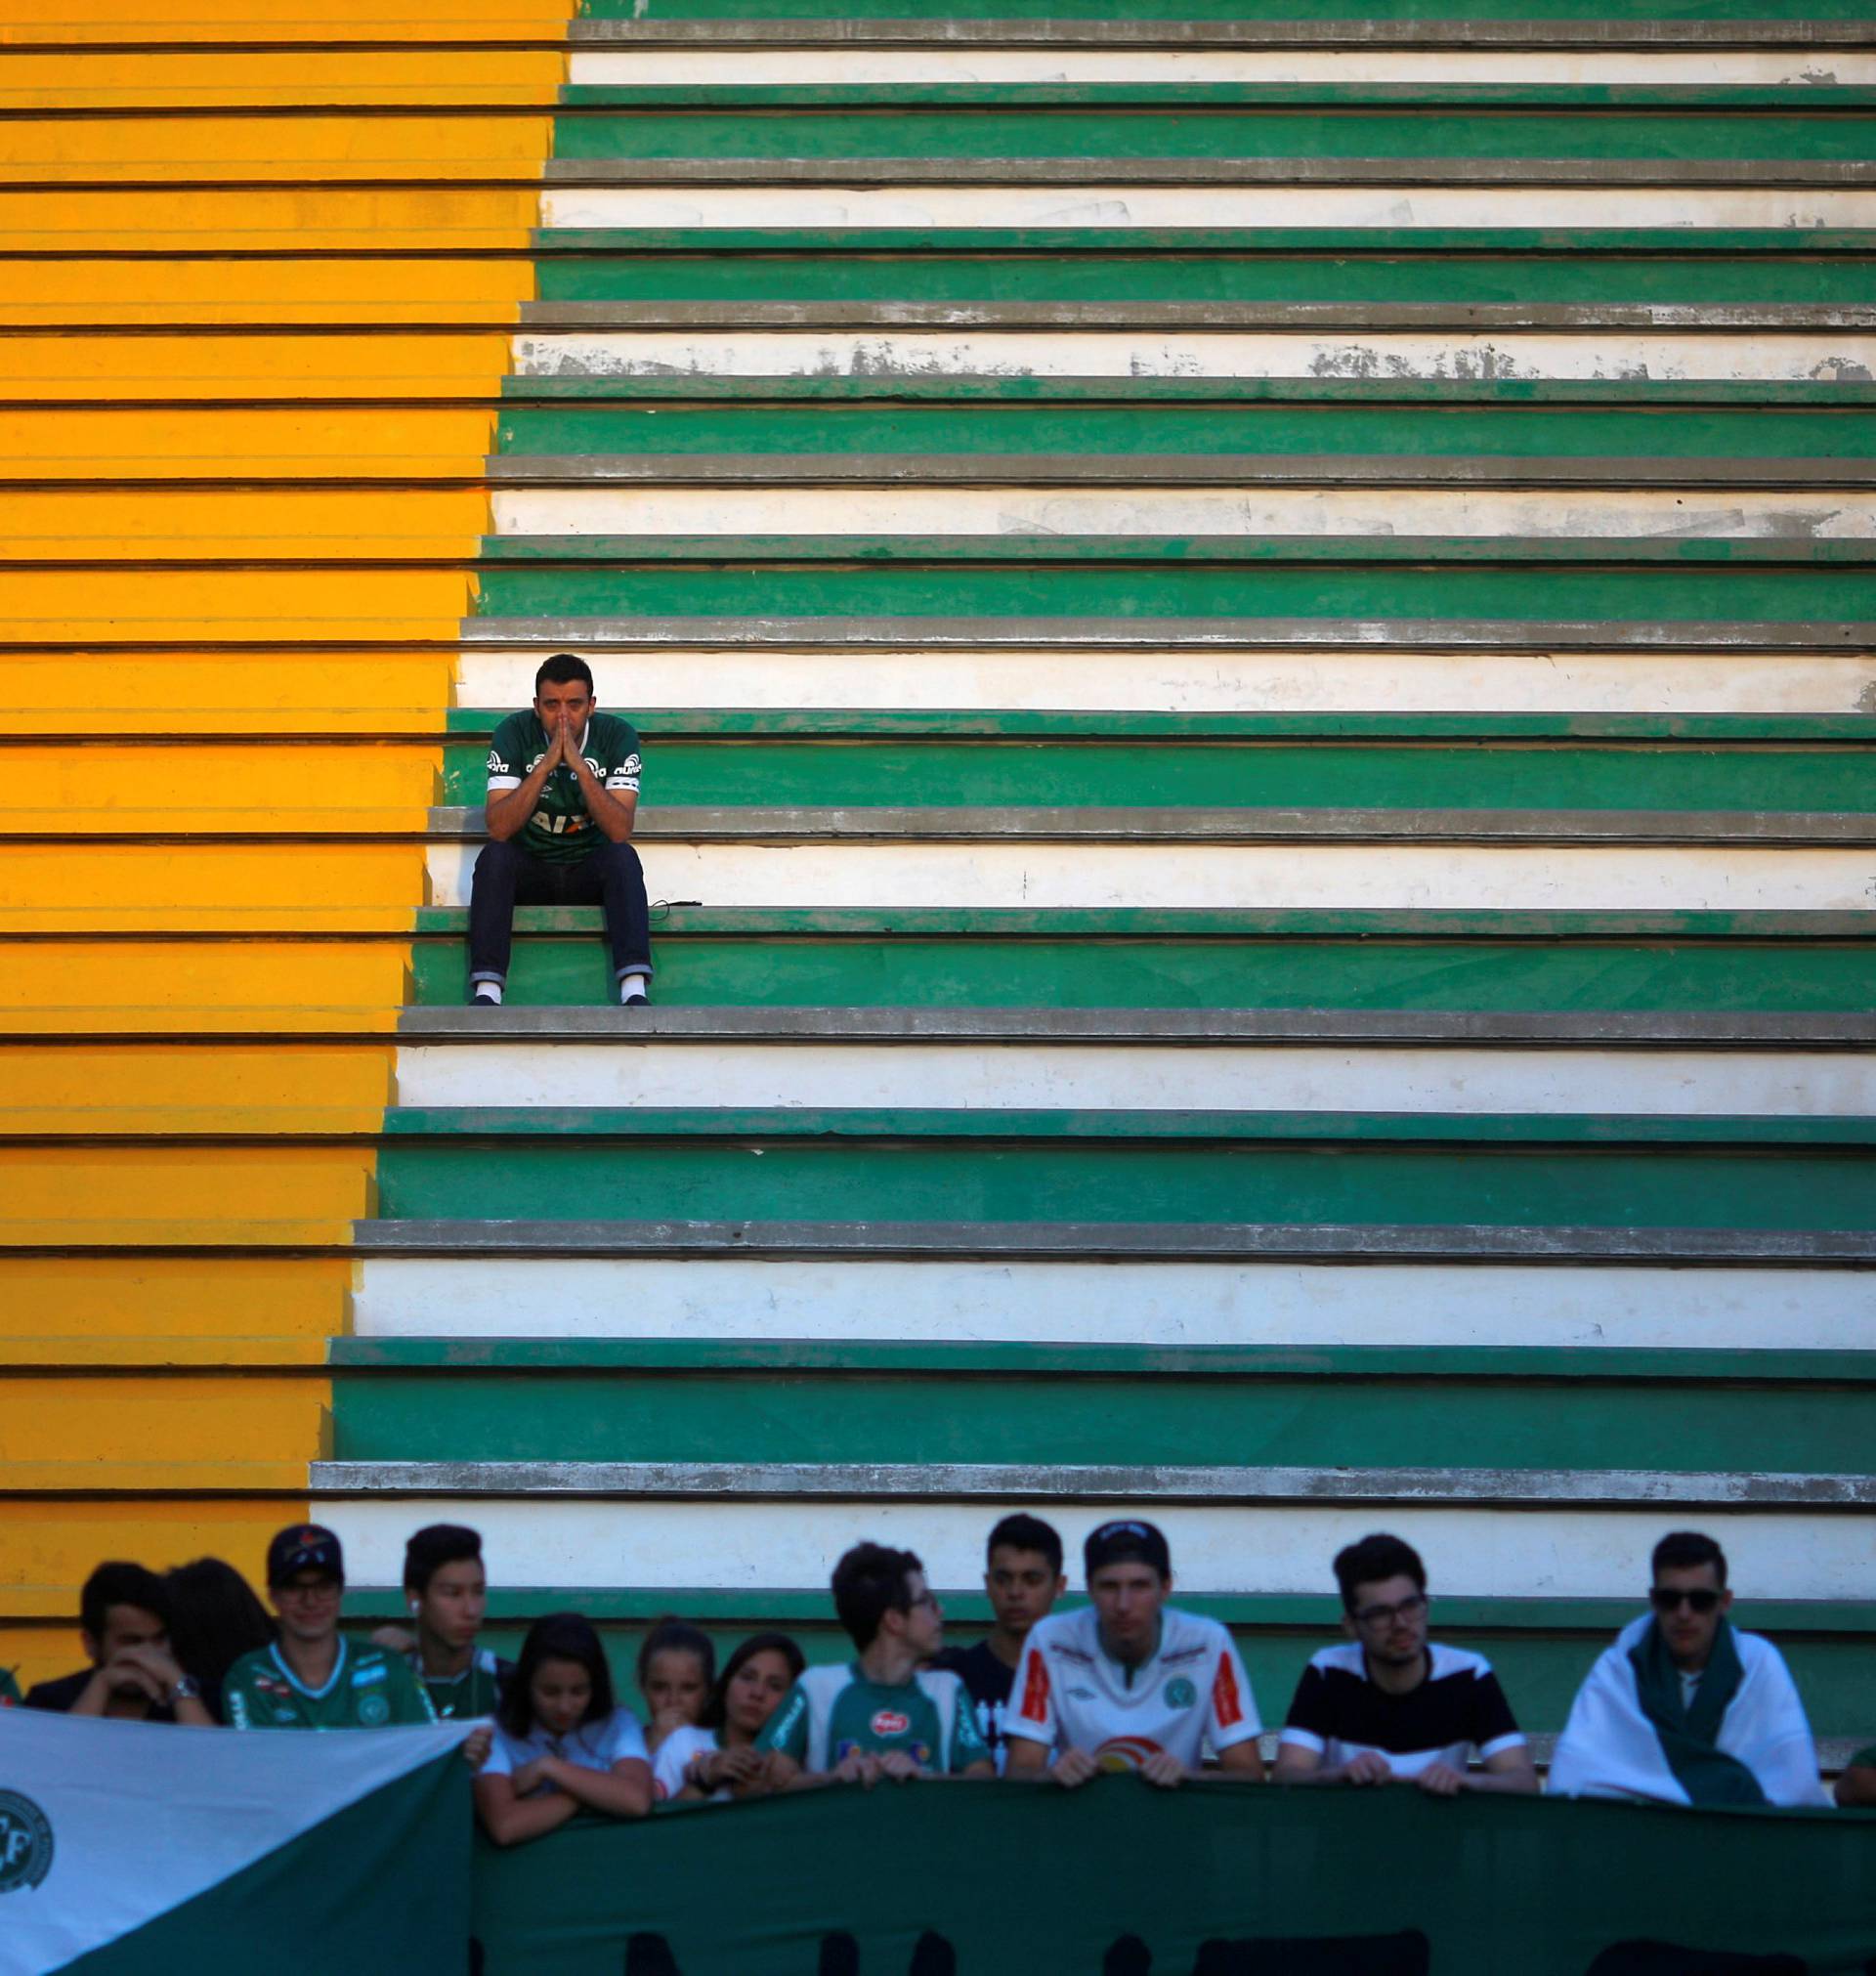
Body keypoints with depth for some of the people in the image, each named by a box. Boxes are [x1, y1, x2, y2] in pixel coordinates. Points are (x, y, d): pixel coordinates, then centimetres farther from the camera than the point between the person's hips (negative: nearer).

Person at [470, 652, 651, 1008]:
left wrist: (580, 766, -30)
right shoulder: (514, 733, -12)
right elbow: (498, 830, -21)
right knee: (494, 855, -30)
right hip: (529, 869, 0)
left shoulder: (618, 735, -12)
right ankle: (485, 994, -38)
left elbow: (620, 831, -21)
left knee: (623, 856, -30)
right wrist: (545, 766, -29)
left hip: (591, 873, 0)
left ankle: (635, 993, -43)